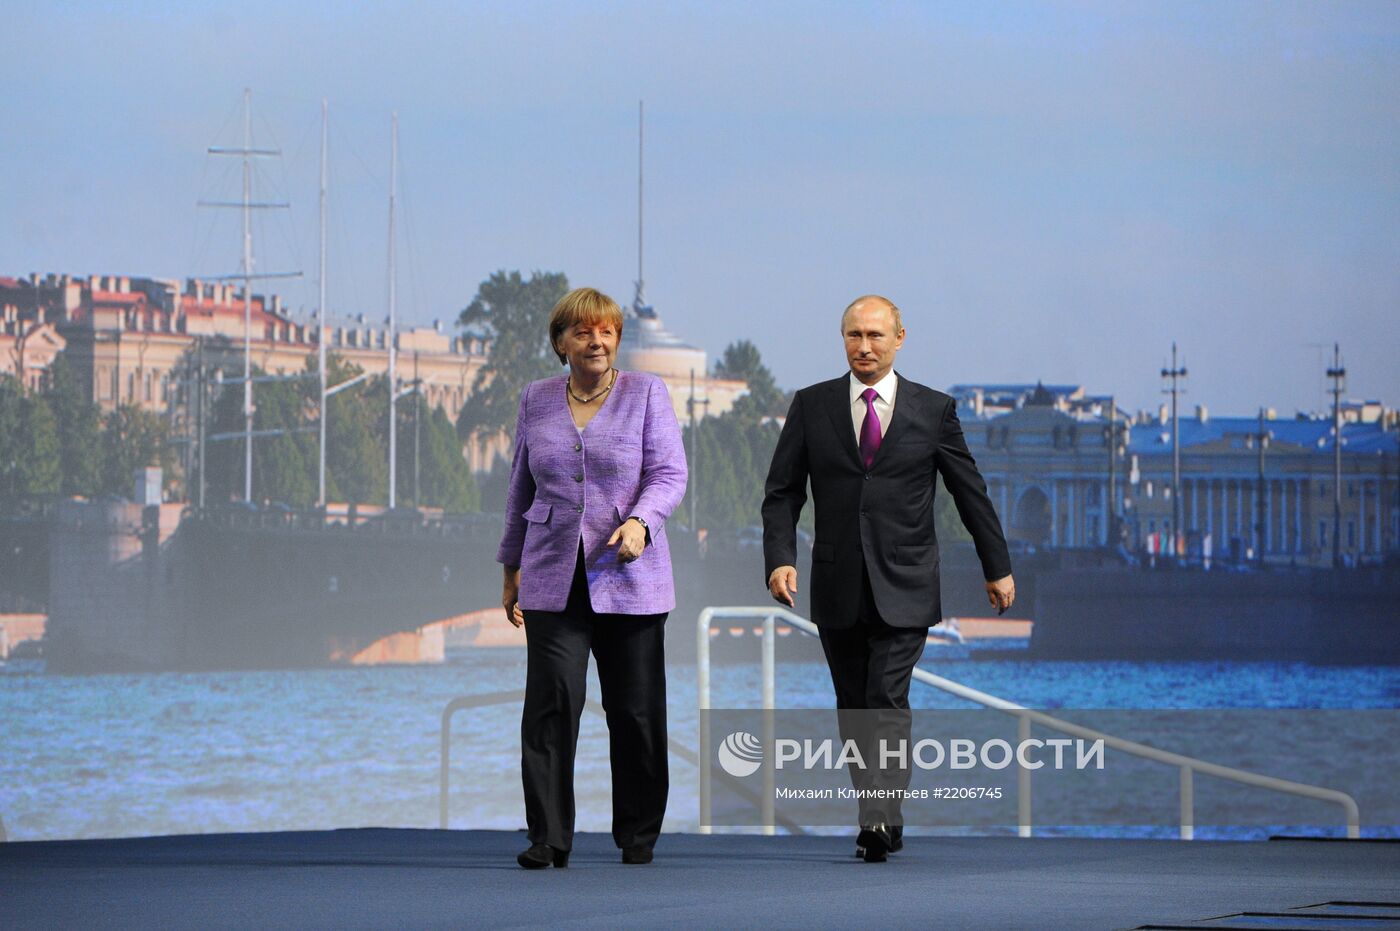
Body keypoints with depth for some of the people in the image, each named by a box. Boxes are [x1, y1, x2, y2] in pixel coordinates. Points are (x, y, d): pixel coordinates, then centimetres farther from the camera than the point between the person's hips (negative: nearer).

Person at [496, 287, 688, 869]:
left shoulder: (645, 394, 4)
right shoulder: (536, 400, 12)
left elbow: (670, 474, -3)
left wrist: (639, 522, -22)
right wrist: (511, 569, 18)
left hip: (629, 580, -1)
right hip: (553, 580, 1)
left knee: (636, 710, 3)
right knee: (550, 703, -11)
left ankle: (638, 836, 16)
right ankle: (548, 837, -10)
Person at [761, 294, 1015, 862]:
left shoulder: (933, 410, 3)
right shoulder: (812, 406, 6)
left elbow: (970, 492, 9)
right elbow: (782, 491, 4)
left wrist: (997, 568, 11)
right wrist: (780, 558, -12)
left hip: (904, 587, -3)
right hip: (838, 589, 3)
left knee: (888, 701, -15)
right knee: (853, 708, 8)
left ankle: (881, 818, -23)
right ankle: (881, 823, 18)